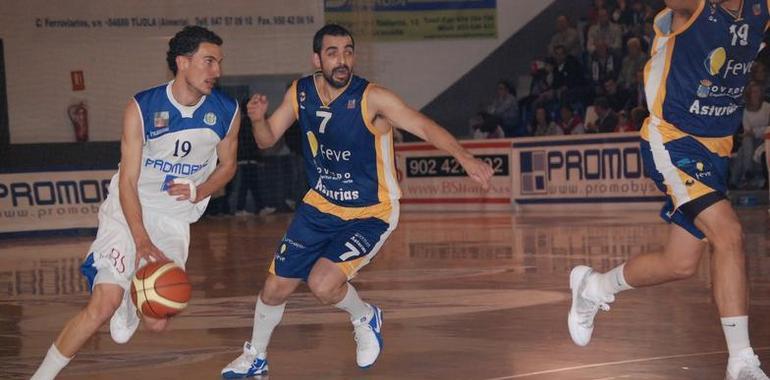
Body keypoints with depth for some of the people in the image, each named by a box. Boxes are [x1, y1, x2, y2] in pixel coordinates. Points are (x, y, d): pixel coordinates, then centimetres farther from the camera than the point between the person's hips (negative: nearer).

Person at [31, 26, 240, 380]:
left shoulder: (227, 112, -7)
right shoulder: (142, 108, -17)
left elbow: (227, 164, 11)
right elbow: (128, 181, -16)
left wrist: (199, 192, -11)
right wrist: (142, 242, -26)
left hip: (174, 220, 4)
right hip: (129, 211, -3)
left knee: (157, 322, -3)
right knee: (103, 305, -19)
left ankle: (131, 296, 33)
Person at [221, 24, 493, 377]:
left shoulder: (372, 99, -25)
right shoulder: (300, 93, -8)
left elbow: (425, 127, -34)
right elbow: (267, 139, 4)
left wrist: (464, 157, -51)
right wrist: (257, 118, -20)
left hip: (370, 215, -5)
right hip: (320, 206, 5)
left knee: (323, 284, -24)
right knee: (275, 288, 10)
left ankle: (365, 319, 9)